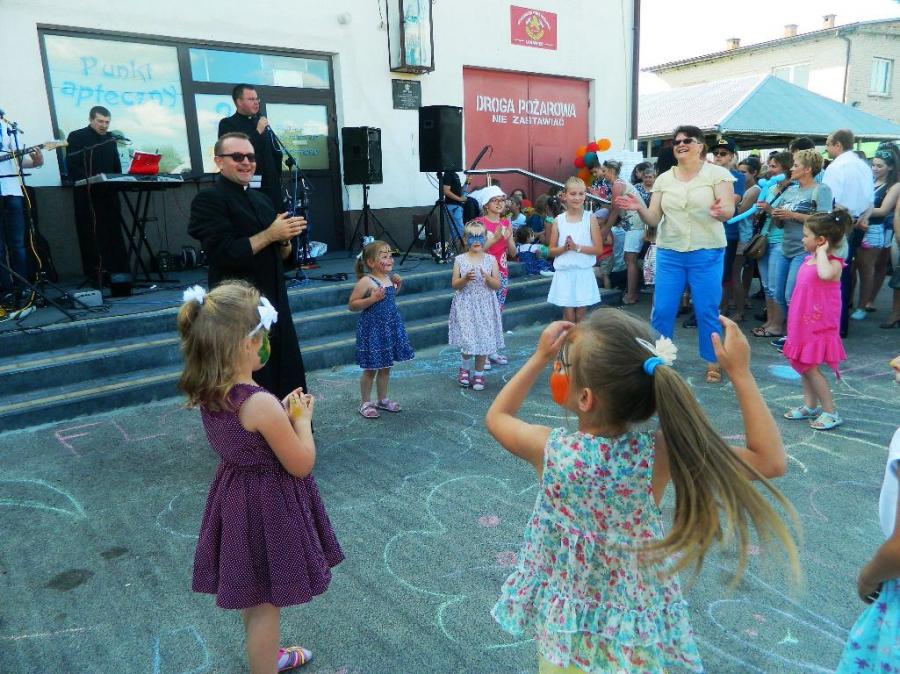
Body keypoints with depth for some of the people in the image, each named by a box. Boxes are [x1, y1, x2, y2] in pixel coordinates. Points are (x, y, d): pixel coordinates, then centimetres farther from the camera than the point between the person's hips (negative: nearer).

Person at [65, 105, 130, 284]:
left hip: (109, 194, 5)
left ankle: (119, 272, 5)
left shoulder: (110, 138, 17)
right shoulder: (76, 137, 0)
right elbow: (72, 168, -9)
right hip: (87, 195, -5)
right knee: (93, 236, -5)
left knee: (114, 234, 3)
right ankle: (96, 276, -3)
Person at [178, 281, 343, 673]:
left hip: (236, 495, 9)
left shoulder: (207, 394, -7)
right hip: (269, 506, -9)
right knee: (266, 603, 12)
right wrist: (301, 419, -8)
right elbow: (301, 465, -20)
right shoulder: (261, 404, -31)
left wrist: (282, 414, 2)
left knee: (252, 595, 29)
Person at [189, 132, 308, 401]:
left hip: (275, 305, 7)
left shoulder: (261, 200, 17)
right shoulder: (208, 199, -7)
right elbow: (222, 254, -19)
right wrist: (270, 234, -17)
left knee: (288, 383, 10)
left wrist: (285, 238, -2)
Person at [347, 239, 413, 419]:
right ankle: (365, 403, 19)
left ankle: (383, 399, 32)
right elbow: (351, 305, -15)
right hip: (372, 329, -7)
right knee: (371, 369, 4)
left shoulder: (388, 278, 5)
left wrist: (397, 286, 6)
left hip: (390, 327, 7)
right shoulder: (366, 282, -17)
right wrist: (371, 299, -26)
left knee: (386, 366, 16)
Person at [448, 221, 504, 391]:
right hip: (466, 305, -1)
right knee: (468, 341, -10)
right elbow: (454, 285, 0)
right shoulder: (460, 260, 0)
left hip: (485, 306, 2)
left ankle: (479, 373, 21)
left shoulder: (491, 259, 2)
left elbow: (497, 285, 1)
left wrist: (488, 278, -18)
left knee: (483, 339, 3)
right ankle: (465, 368, 19)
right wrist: (465, 279, -19)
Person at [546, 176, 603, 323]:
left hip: (584, 273, -1)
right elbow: (551, 250, 5)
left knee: (580, 316, 5)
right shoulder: (558, 220, 2)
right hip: (564, 274, 1)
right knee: (568, 317, 4)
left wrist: (577, 247, -15)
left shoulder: (590, 218, -1)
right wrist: (564, 248, -14)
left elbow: (599, 249, -4)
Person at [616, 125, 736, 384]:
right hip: (669, 254, 3)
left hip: (707, 254, -3)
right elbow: (654, 219, 4)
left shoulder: (718, 173, -1)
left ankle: (713, 362, 18)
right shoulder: (664, 179, 8)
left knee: (707, 311, 2)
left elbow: (729, 211, -10)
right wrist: (640, 208, -17)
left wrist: (720, 211, -34)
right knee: (661, 310, 3)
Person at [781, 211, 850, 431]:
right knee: (803, 365, 15)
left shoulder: (833, 263, -18)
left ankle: (830, 412, 8)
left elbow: (825, 274, -44)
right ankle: (810, 406, 27)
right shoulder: (808, 260, 7)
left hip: (818, 326, -9)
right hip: (803, 324, 9)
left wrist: (821, 251, -30)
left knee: (810, 367, -4)